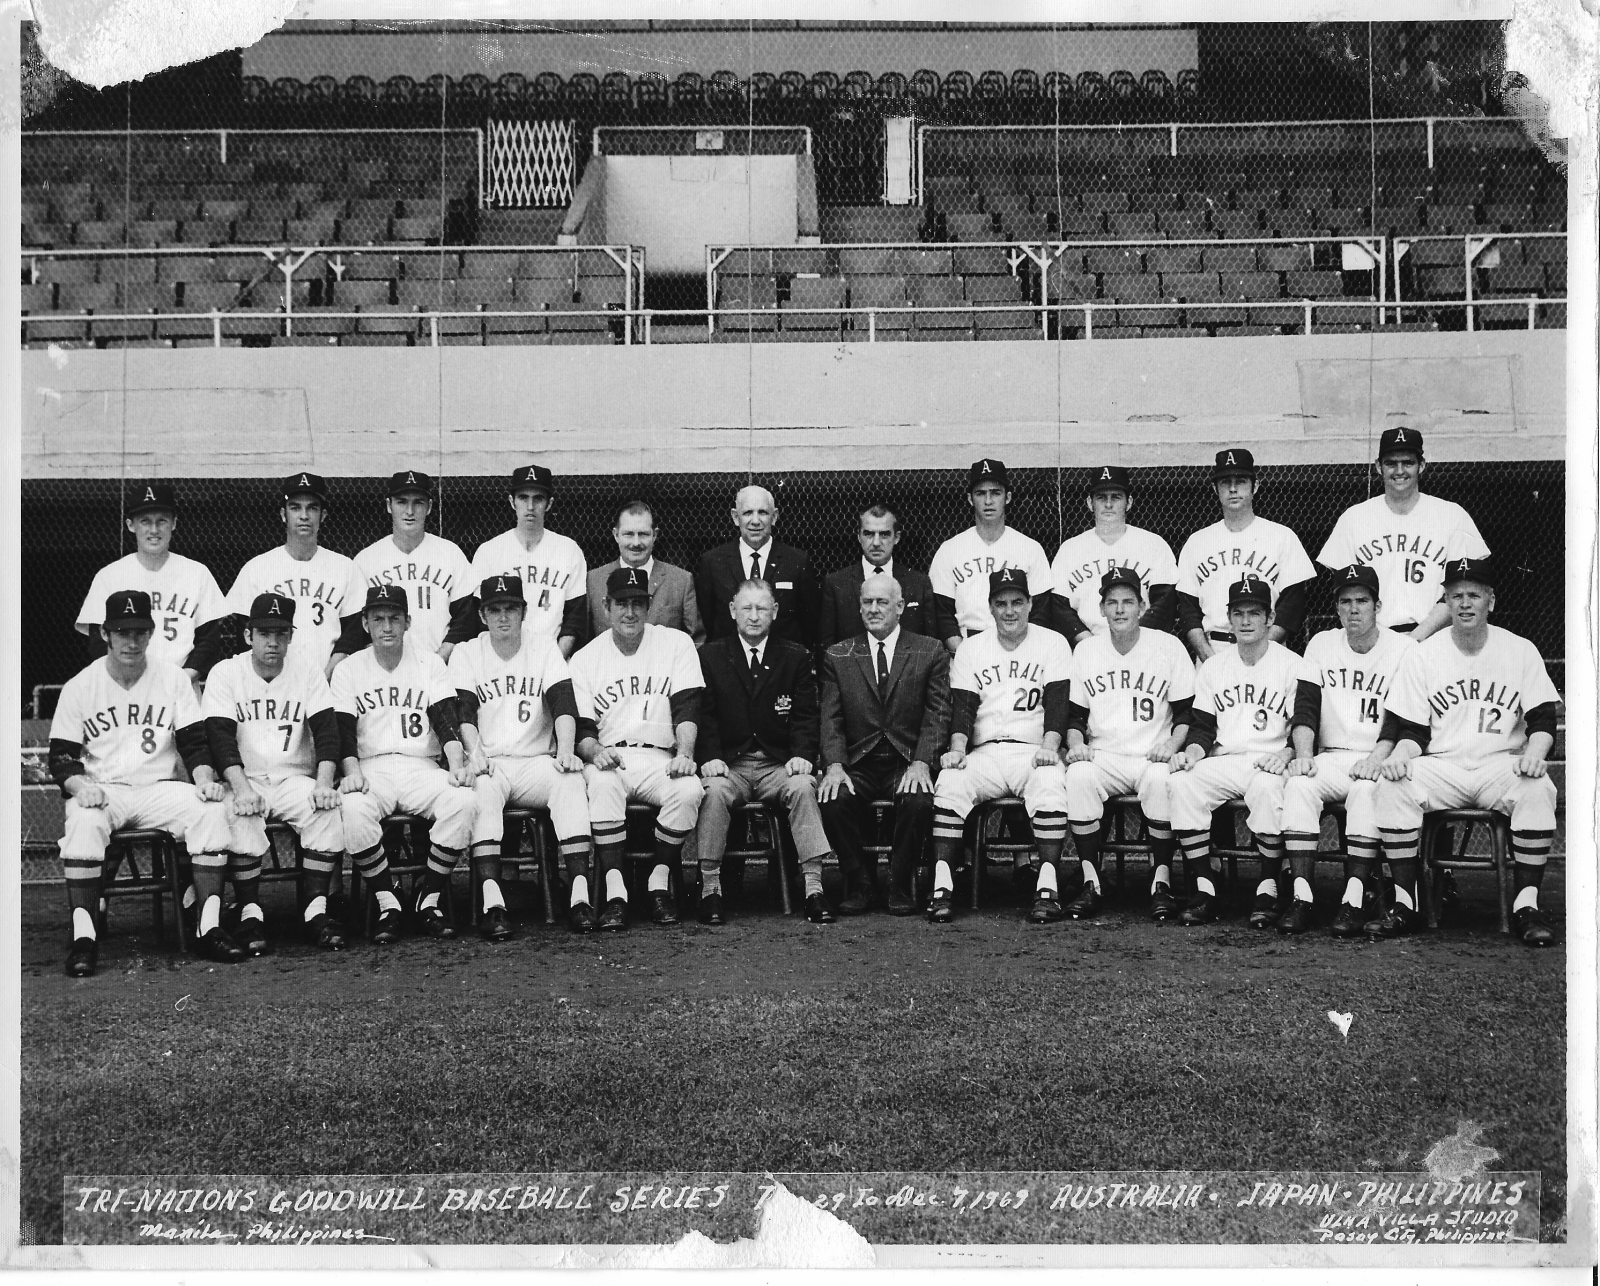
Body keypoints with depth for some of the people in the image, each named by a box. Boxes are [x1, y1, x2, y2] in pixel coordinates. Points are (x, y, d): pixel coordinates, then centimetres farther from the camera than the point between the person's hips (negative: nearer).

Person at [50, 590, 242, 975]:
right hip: (102, 791, -1)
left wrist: (205, 778, -16)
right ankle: (84, 938, -30)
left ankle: (210, 928, -25)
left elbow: (194, 743, 5)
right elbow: (61, 757, 1)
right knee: (83, 822, -35)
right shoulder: (79, 687, 3)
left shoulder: (173, 679, 7)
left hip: (161, 788, 2)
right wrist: (80, 784, -20)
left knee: (212, 810, -27)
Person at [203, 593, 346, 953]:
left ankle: (316, 910, -22)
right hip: (244, 780, -2)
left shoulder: (307, 670, 7)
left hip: (295, 779, 2)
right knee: (239, 816, -33)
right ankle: (250, 913, -22)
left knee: (328, 809, -27)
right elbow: (220, 736, -9)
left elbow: (326, 728, -2)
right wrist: (242, 788, -25)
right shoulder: (226, 673, 1)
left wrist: (324, 782, -19)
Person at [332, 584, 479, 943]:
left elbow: (446, 720, 1)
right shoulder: (348, 671, 11)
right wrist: (352, 771, -19)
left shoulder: (429, 663, 12)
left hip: (422, 766, 1)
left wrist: (457, 764, -17)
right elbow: (343, 731, 1)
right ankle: (387, 903, -18)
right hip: (371, 768, -1)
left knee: (464, 801, -30)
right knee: (352, 809, -35)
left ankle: (429, 900, -14)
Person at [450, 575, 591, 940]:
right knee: (481, 789, -35)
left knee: (571, 780, -30)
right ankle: (491, 899, -43)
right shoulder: (466, 654, 9)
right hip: (488, 763, -1)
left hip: (536, 760, 1)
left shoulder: (545, 649, 10)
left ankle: (580, 892, -36)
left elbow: (563, 704, -2)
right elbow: (462, 711, -3)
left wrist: (566, 751, -21)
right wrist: (475, 750, -23)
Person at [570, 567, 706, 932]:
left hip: (659, 759, 1)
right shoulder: (584, 659, 9)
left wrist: (684, 754, -18)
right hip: (608, 758, 0)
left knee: (689, 789, -31)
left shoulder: (676, 644, 8)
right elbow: (581, 729, 4)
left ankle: (660, 882, -12)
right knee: (602, 784, -35)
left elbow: (687, 710, -1)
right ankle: (614, 892, -31)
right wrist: (595, 751, -19)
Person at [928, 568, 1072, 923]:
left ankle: (1048, 885, -34)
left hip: (1035, 751, -2)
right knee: (949, 783, -28)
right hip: (985, 753, 2)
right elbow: (962, 706, 6)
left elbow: (1058, 703, 0)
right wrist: (957, 748, -12)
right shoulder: (970, 650, 15)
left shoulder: (1052, 644, 10)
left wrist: (1049, 746, -17)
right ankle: (942, 887, -29)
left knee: (1051, 783, -35)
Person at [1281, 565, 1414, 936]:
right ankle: (1301, 897, -30)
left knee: (1367, 791, -35)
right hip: (1331, 757, 3)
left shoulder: (1404, 649, 1)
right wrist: (1303, 753, -13)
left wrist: (1377, 757, -22)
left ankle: (1353, 900, -34)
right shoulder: (1321, 645, 12)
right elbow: (1305, 707, 4)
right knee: (1298, 784, -27)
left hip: (1378, 760, -3)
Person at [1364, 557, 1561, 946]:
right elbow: (1412, 729, 5)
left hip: (1501, 764, 0)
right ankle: (1404, 904, -22)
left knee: (1537, 789, -32)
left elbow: (1542, 719, 4)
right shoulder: (1422, 655, 6)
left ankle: (1527, 906, -23)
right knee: (1392, 787, -28)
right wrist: (1401, 754, -17)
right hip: (1440, 766, 1)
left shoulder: (1520, 650, 6)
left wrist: (1534, 754, -18)